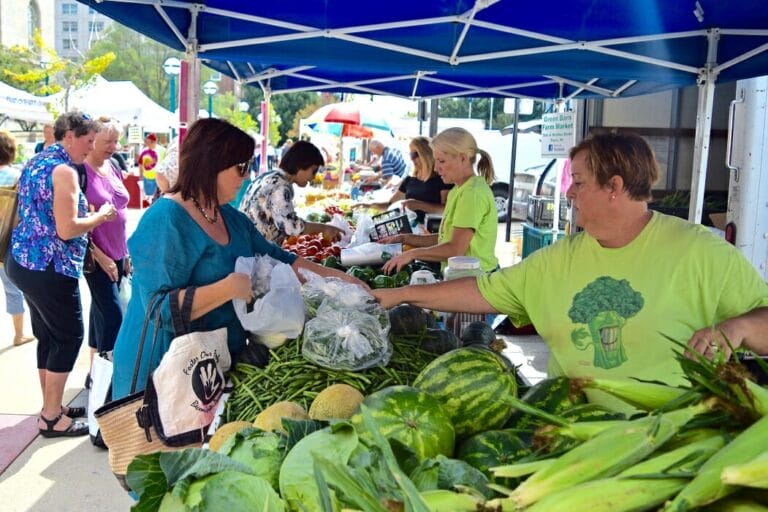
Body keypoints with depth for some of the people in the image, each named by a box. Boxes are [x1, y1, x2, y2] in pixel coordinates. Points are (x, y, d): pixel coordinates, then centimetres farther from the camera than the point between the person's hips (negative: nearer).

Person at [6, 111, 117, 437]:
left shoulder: (35, 163, 14)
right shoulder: (63, 170, -17)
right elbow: (66, 229, -23)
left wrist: (91, 215, 22)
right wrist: (101, 216, -8)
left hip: (23, 261, 10)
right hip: (49, 268, -10)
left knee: (48, 336, 17)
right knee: (69, 336, 1)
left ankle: (51, 406, 27)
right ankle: (51, 417, 8)